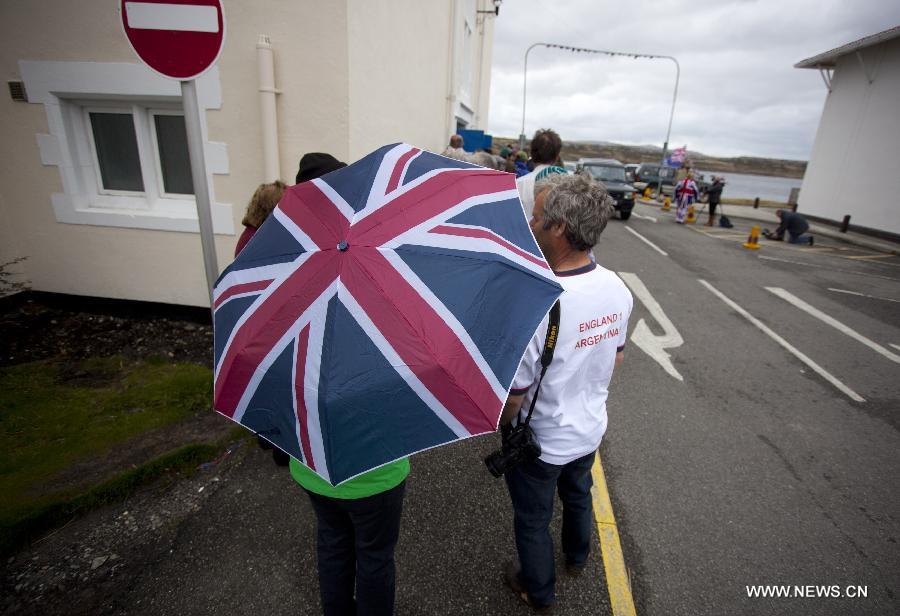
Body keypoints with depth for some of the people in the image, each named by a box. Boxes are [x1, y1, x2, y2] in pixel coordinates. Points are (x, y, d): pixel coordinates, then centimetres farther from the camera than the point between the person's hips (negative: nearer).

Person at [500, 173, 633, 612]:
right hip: (590, 430, 7)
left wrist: (496, 425, -6)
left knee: (533, 519, 22)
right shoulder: (618, 288, -13)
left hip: (540, 443, -6)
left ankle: (539, 591, 49)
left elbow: (513, 396, -28)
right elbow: (616, 357, 2)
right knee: (578, 496, 33)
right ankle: (577, 557, 62)